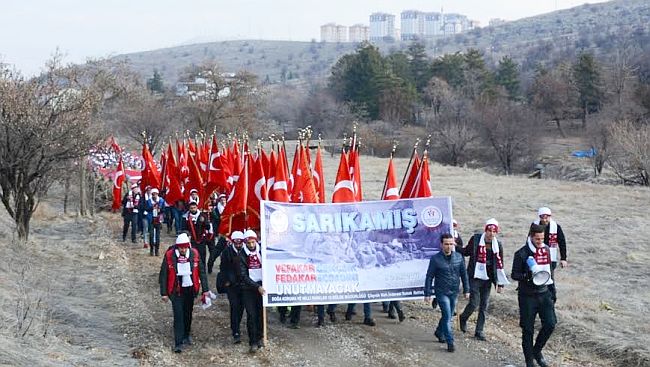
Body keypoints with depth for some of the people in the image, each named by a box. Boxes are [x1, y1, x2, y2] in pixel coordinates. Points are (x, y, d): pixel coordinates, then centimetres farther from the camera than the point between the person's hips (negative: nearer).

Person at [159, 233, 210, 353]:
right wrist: (164, 292, -6)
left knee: (188, 314, 16)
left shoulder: (194, 254, -6)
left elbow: (201, 272, 2)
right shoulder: (169, 255, -12)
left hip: (190, 289, 3)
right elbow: (163, 275, -5)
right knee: (178, 315, -8)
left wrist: (205, 289, 2)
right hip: (176, 290, -3)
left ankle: (186, 335, 37)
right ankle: (178, 343, -6)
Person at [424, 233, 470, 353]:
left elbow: (464, 274, 9)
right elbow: (429, 277, -5)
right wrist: (427, 294, -7)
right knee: (447, 316, -10)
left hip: (454, 292, 4)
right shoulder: (435, 259, -10)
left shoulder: (459, 257, 1)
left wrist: (466, 290, 9)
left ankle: (439, 333, 40)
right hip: (441, 292, -4)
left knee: (448, 315, 16)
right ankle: (450, 342, -4)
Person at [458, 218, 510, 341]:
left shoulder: (498, 245, 2)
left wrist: (500, 284, 5)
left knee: (484, 306, 5)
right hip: (475, 277, -3)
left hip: (487, 279, 3)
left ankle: (479, 331, 16)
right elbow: (466, 252, 10)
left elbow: (500, 265, 6)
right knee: (474, 303, -7)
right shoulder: (475, 239, -5)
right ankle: (463, 318, 24)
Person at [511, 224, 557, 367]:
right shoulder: (521, 253, -11)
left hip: (544, 293, 5)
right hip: (527, 295, -5)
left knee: (550, 324, -2)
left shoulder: (546, 250, 5)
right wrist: (528, 276, -25)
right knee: (528, 330, 2)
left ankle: (537, 351, 21)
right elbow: (514, 275, -8)